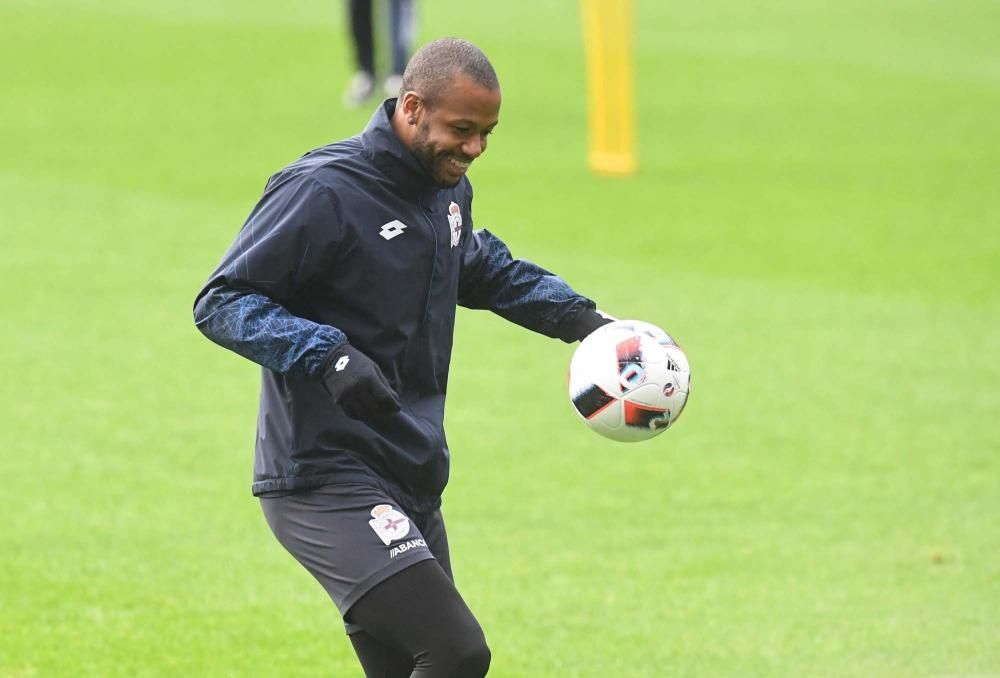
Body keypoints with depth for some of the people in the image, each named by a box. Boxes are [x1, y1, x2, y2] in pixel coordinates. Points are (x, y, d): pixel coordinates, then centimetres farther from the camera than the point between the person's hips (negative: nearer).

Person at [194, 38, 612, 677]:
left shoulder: (448, 188, 12)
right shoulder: (324, 191, -14)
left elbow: (482, 268, 34)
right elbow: (220, 302, -14)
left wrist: (574, 315, 19)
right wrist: (326, 354, -28)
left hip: (413, 488, 9)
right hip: (327, 482, -9)